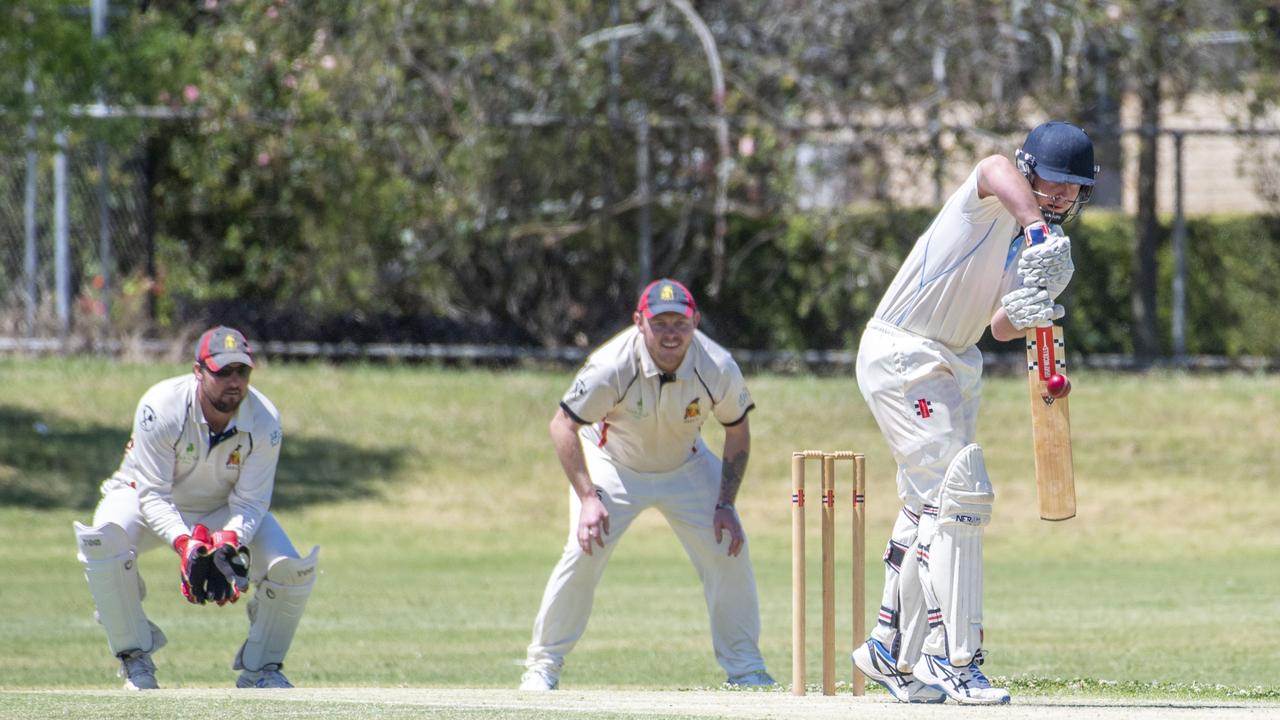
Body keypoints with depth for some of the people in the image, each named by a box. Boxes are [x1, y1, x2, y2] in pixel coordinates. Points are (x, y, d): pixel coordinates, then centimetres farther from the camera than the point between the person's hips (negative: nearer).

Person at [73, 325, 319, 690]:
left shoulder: (264, 421, -22)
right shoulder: (161, 407, -31)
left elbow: (250, 501, -19)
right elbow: (153, 494, -28)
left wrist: (230, 542, -41)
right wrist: (184, 544, -45)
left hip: (225, 512, 2)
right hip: (149, 500, -2)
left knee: (293, 570, -20)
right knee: (105, 539, -35)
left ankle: (261, 669, 6)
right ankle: (135, 660, -17)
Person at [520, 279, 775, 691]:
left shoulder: (718, 369, -24)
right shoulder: (613, 365, -33)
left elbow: (737, 431, -6)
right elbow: (563, 425, -23)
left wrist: (725, 505, -11)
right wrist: (587, 498, -29)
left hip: (686, 466, 3)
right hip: (613, 464, -3)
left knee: (728, 550, -7)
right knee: (584, 552, -19)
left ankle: (744, 667, 8)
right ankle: (542, 665, -4)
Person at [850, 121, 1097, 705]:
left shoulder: (1051, 249, 7)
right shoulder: (992, 201, -15)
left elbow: (1001, 328, -7)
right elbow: (998, 169, -42)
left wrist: (1026, 315, -30)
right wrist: (1037, 230, -59)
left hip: (956, 367, 10)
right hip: (901, 354, -10)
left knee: (929, 509, 17)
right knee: (961, 492, -17)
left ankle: (892, 654, 30)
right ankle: (952, 659, -17)